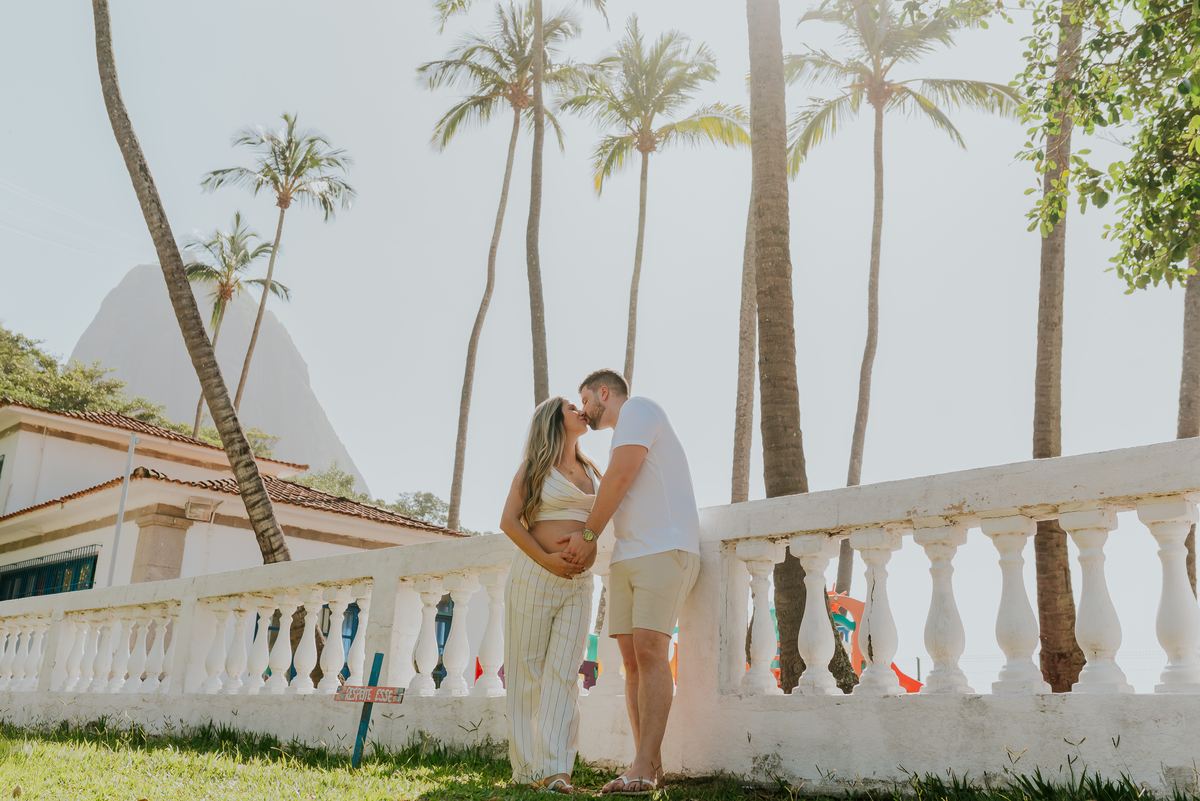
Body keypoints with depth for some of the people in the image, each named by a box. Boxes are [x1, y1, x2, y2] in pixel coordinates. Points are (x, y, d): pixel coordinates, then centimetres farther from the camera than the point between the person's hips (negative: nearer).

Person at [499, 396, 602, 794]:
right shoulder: (535, 466, 4)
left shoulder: (592, 471, 17)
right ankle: (526, 767, 5)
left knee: (564, 671, -5)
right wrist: (547, 559, -13)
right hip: (535, 575, -4)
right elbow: (509, 521, -4)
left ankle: (555, 769, -8)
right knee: (528, 671, -1)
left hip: (579, 583, 4)